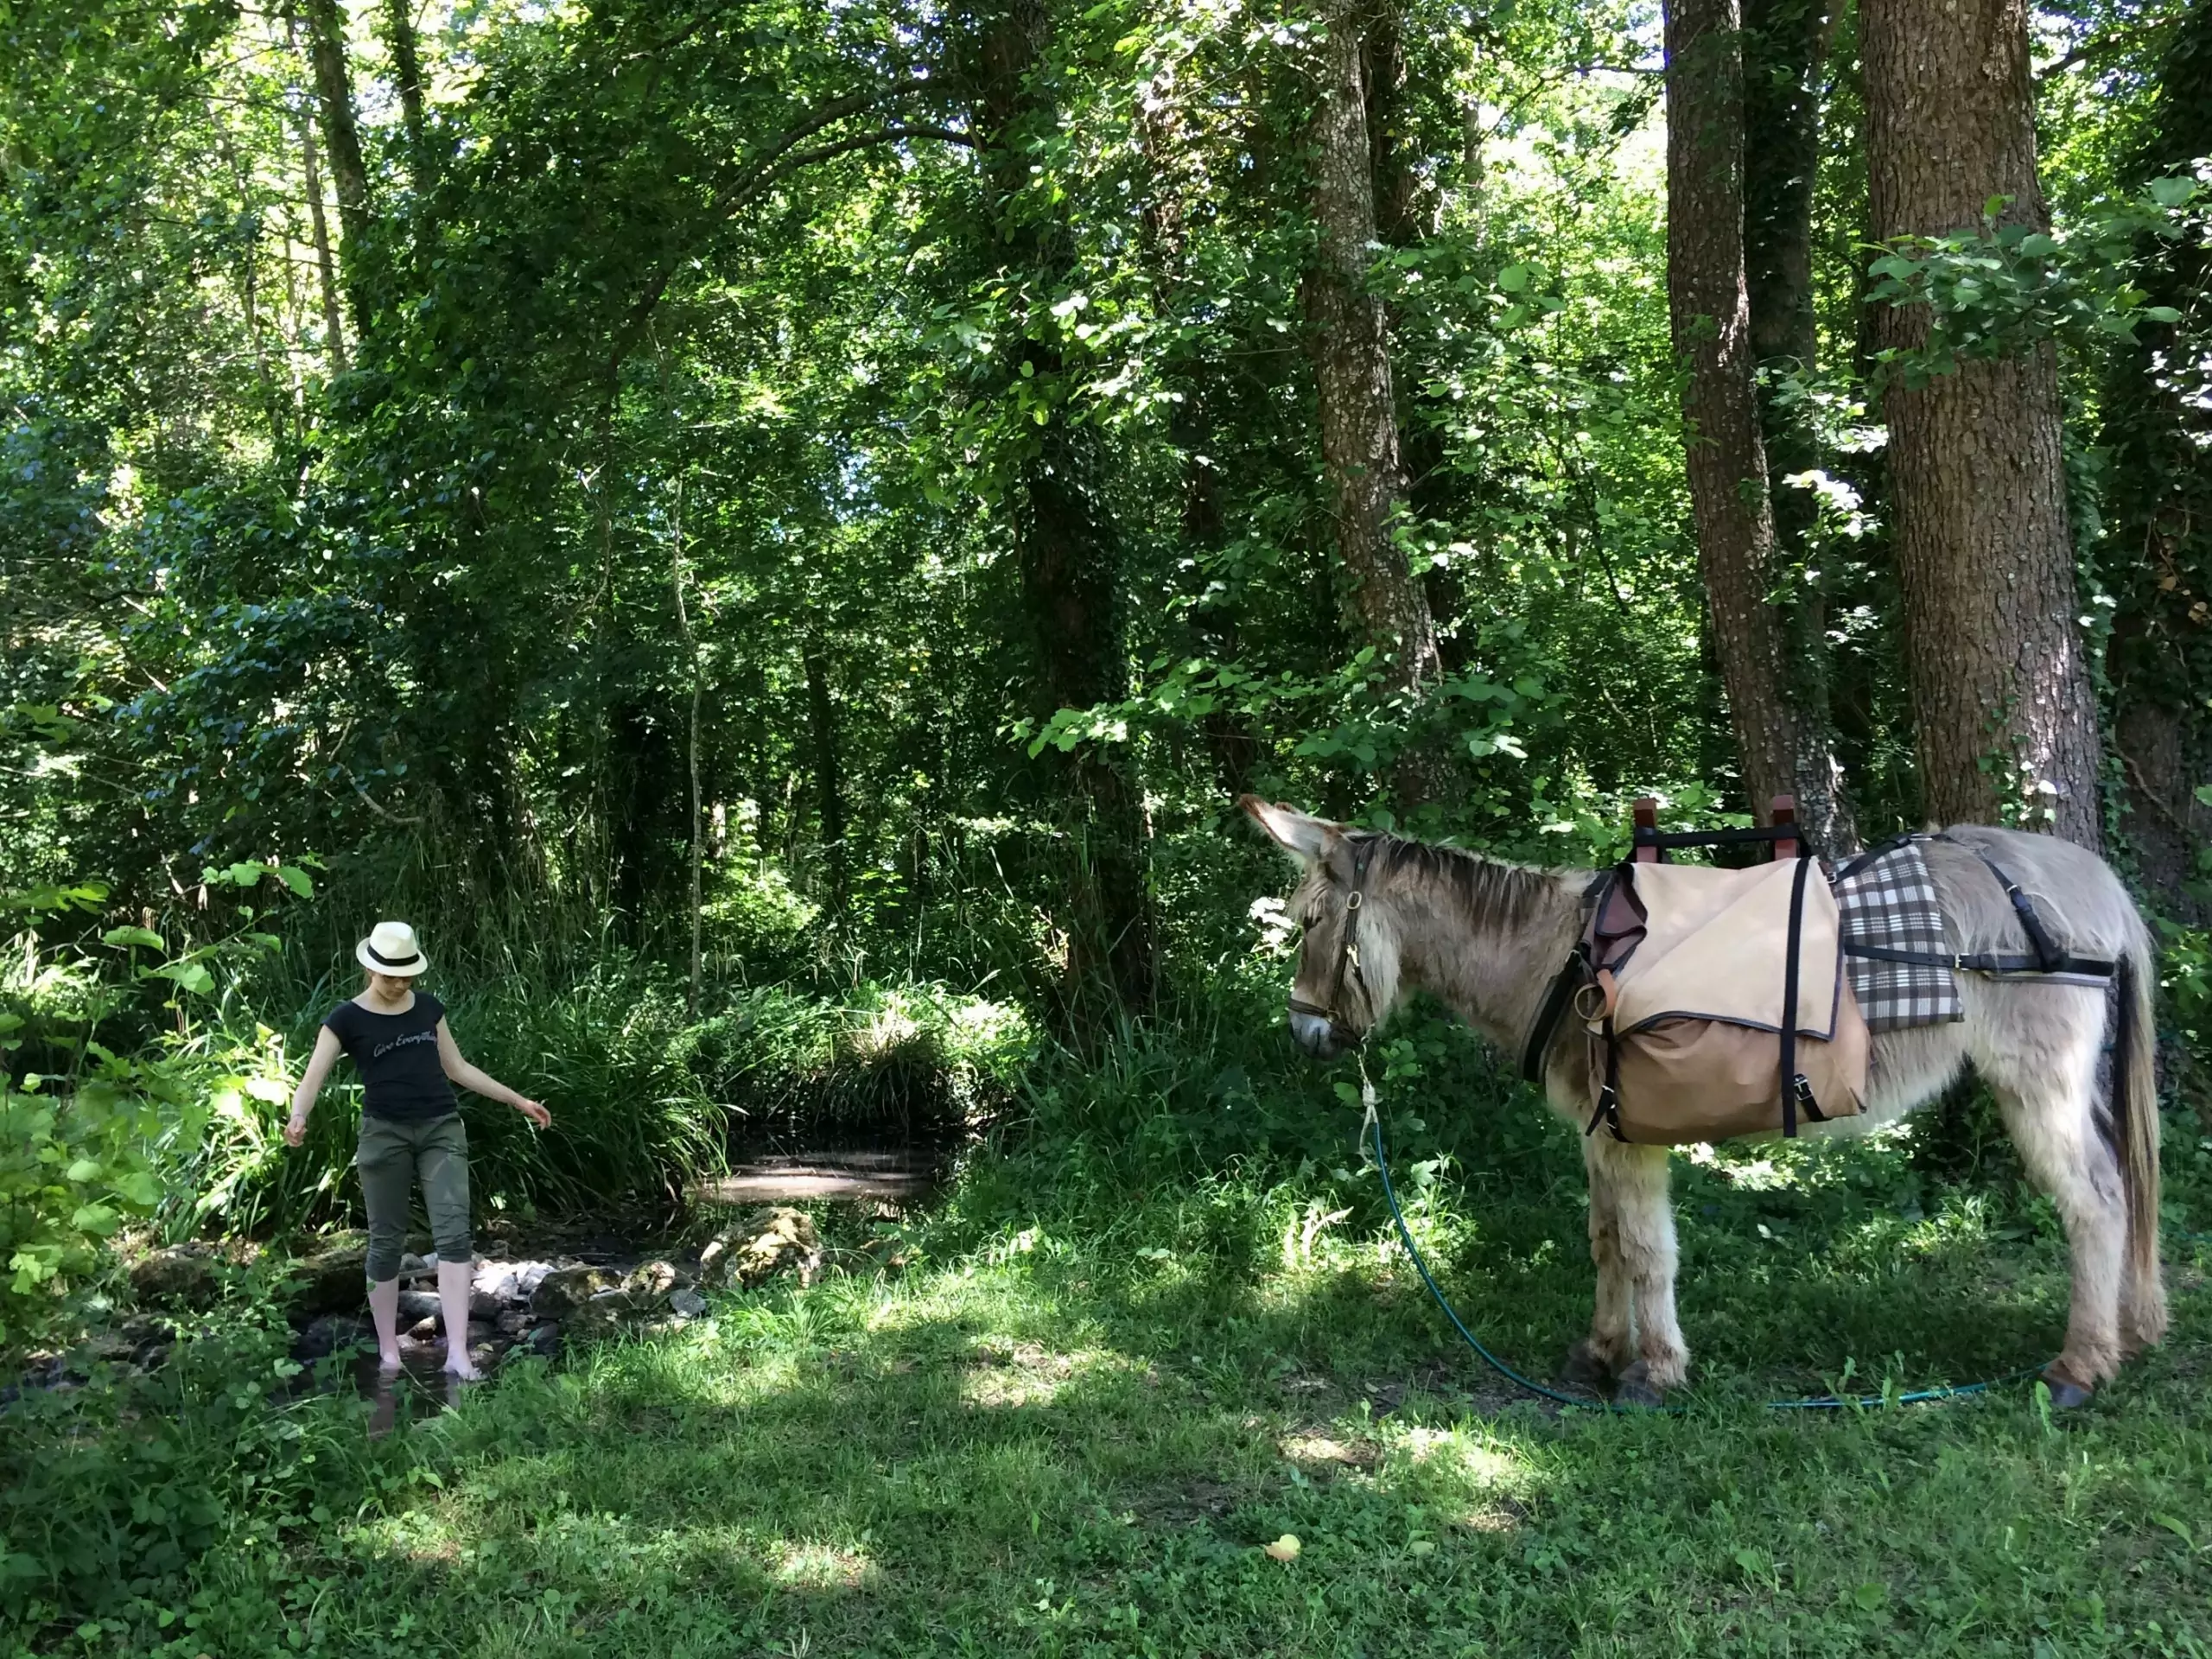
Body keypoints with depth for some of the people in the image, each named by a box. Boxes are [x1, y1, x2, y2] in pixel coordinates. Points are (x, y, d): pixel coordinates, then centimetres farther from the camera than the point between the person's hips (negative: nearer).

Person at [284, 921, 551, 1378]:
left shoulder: (428, 1007, 9)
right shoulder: (346, 1019, -2)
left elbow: (457, 1068, 17)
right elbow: (314, 1077, -11)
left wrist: (517, 1101, 17)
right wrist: (298, 1117, -33)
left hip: (442, 1129, 3)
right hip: (385, 1134, -2)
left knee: (454, 1233, -10)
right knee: (386, 1242, 5)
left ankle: (457, 1352, -14)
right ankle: (388, 1351, 18)